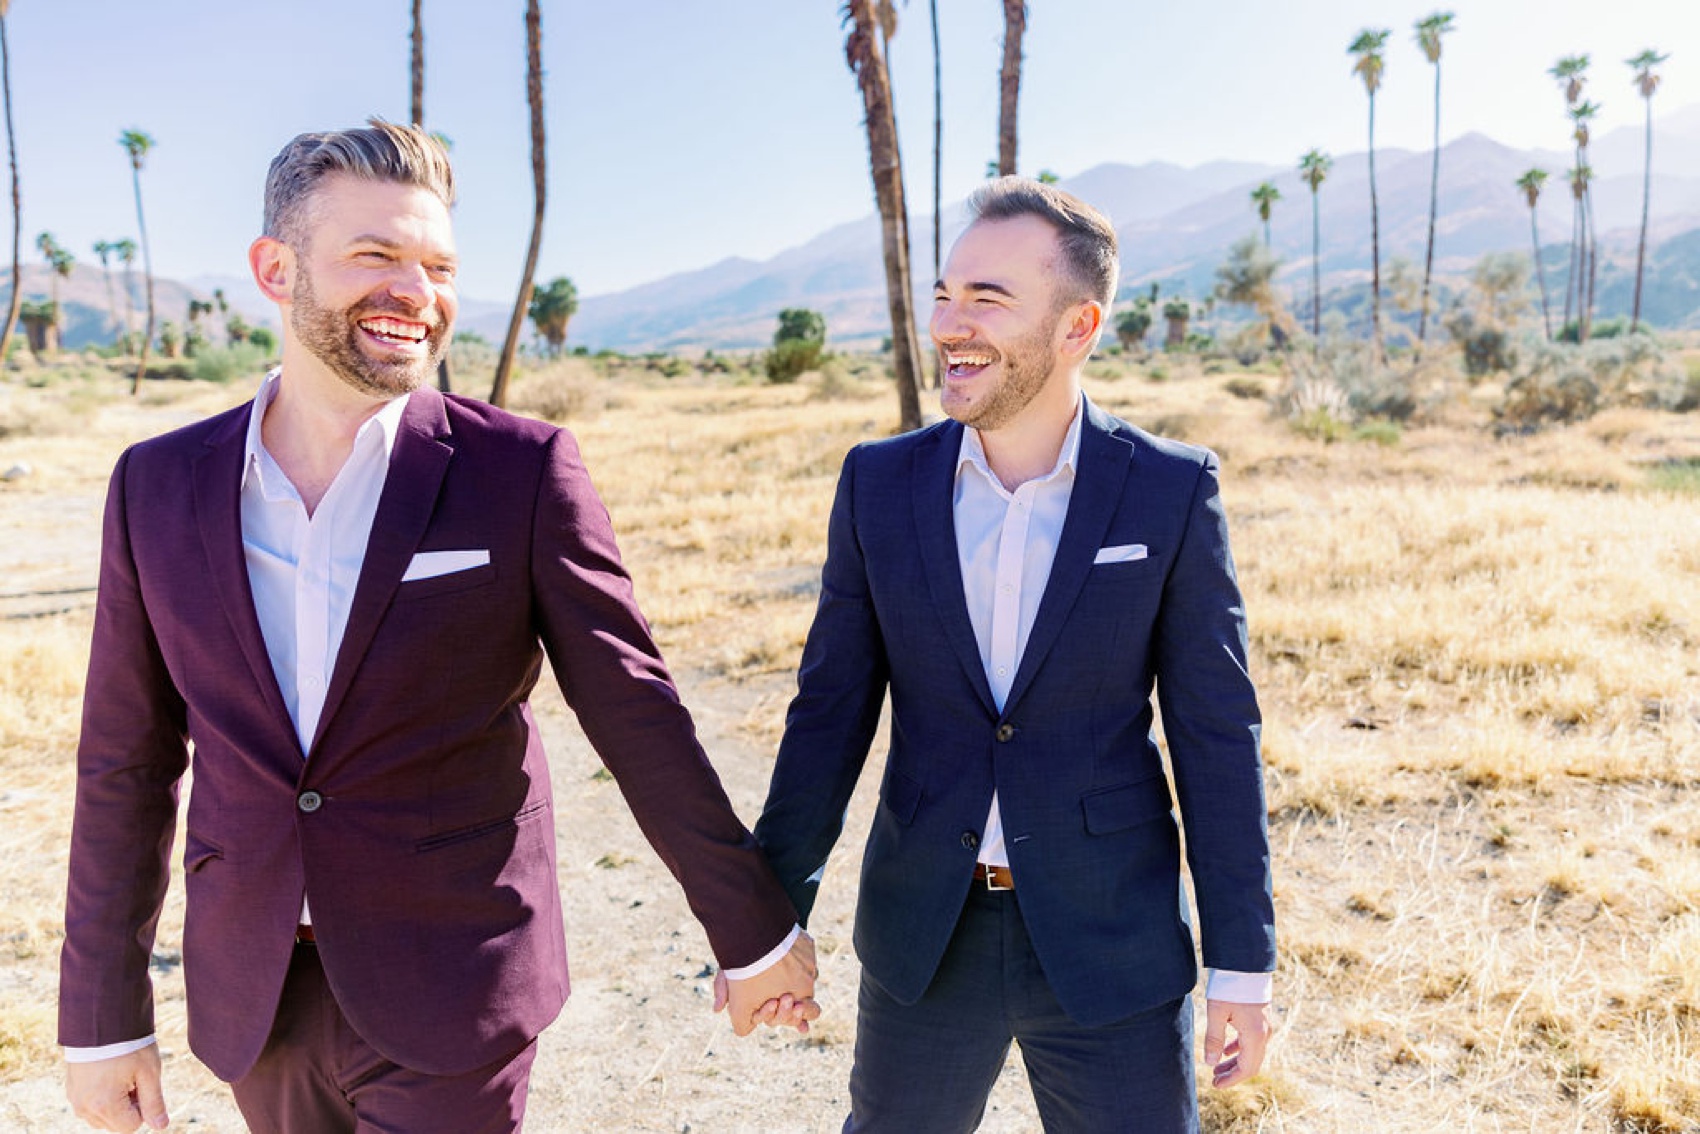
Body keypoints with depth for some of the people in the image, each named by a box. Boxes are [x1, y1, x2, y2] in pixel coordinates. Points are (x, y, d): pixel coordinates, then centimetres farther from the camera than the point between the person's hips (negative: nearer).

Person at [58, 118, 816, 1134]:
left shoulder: (520, 471, -13)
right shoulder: (159, 486, -2)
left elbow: (638, 718, -9)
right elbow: (128, 763, 5)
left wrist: (755, 932, -3)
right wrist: (104, 1013, 8)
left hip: (449, 1005, -3)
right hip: (251, 1003, 4)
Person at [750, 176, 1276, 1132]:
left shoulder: (1171, 491, -10)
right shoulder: (881, 483, -5)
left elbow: (1218, 734, -6)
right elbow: (831, 711, 0)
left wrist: (1243, 961, -4)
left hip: (1111, 941, -2)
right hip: (923, 937, 2)